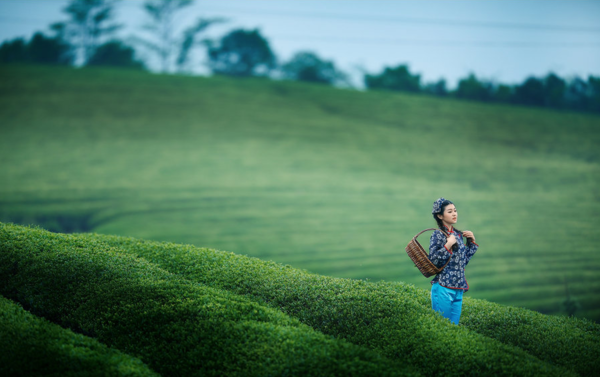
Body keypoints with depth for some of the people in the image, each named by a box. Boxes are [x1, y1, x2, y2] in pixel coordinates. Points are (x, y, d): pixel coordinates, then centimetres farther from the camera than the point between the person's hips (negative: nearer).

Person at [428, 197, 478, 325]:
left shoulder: (458, 234, 14)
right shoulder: (438, 234, -7)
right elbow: (433, 260, -14)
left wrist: (471, 242, 15)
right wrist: (448, 245, -20)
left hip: (458, 289, 7)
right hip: (443, 287, -7)